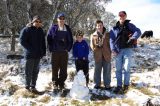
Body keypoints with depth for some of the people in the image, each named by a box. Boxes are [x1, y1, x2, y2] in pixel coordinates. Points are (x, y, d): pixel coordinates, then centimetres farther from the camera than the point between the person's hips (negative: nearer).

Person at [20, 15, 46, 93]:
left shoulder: (40, 30, 13)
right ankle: (27, 86, 11)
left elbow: (43, 42, 19)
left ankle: (33, 86, 19)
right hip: (30, 54, -6)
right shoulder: (26, 30, -6)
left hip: (38, 55, 6)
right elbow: (22, 41, -11)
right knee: (29, 71, 0)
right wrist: (30, 49, -16)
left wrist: (43, 52, 9)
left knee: (35, 71, 10)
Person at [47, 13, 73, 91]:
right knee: (55, 69, 4)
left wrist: (68, 48, 2)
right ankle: (55, 84, 15)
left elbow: (70, 40, 11)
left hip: (64, 52, 2)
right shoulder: (53, 28, 0)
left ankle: (61, 84, 16)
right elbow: (49, 39, 2)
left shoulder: (67, 29, 7)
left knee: (64, 70, 5)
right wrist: (51, 49, -4)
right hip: (55, 52, -2)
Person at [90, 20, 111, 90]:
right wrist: (95, 48, -8)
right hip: (98, 55, 0)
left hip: (106, 55, 0)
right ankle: (97, 84, 20)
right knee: (97, 70, 8)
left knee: (107, 70, 4)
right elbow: (92, 45, 9)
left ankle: (107, 84, 15)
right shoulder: (93, 35, 7)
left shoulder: (107, 34, 6)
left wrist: (110, 52, -1)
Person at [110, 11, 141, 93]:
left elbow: (138, 31, -6)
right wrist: (113, 50, -6)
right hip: (118, 50, 2)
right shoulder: (114, 28, 11)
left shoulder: (130, 25, 7)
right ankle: (119, 86, 13)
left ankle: (126, 85, 14)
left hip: (127, 49, -2)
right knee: (118, 69, 5)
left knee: (126, 68, -1)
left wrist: (133, 38, -23)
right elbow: (112, 40, 6)